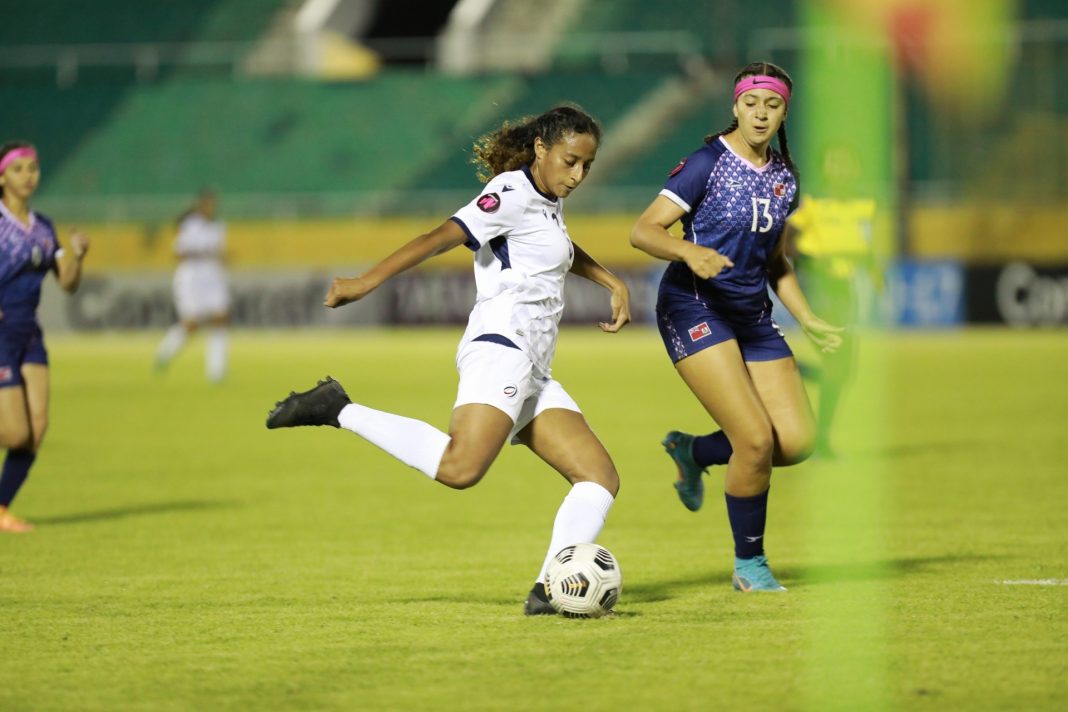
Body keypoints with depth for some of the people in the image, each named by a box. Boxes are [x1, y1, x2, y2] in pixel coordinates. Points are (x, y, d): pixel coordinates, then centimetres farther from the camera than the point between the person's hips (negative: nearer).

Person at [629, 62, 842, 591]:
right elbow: (643, 231, -15)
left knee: (797, 441, -5)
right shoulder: (708, 162, -10)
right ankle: (749, 565, 3)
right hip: (695, 309, -7)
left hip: (752, 316, 7)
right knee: (756, 439, -16)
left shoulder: (784, 176, 10)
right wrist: (690, 252, -33)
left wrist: (807, 319, 12)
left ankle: (694, 451, 22)